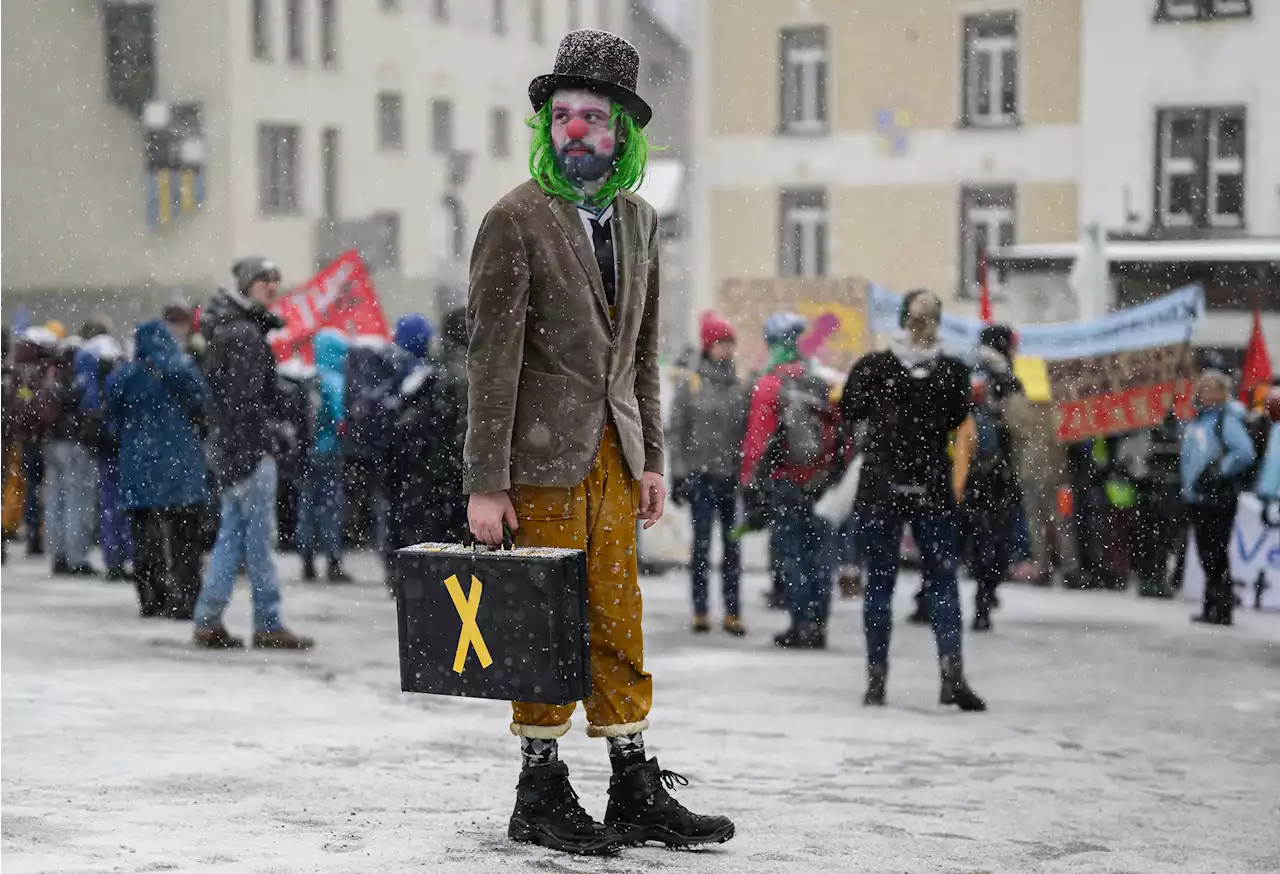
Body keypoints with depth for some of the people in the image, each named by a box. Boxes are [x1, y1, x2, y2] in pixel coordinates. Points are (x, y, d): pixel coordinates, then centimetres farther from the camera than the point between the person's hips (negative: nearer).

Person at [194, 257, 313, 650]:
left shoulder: (229, 327, 18)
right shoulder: (245, 333, -14)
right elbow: (245, 398, -19)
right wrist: (258, 448, -19)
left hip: (229, 445, 10)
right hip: (247, 445, -10)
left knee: (232, 533, 11)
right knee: (258, 535, -5)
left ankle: (208, 620, 10)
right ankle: (268, 625, -1)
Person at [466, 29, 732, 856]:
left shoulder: (639, 219, 10)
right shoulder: (516, 219, -9)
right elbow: (492, 356, -12)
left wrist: (650, 458, 12)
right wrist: (486, 484, -15)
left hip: (613, 452, 6)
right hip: (545, 453, -6)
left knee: (620, 624, 9)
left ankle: (637, 791, 16)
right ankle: (541, 794, 11)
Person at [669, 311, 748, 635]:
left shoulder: (740, 387, 9)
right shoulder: (691, 386, 2)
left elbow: (748, 431, 12)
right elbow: (677, 433, 1)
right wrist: (679, 474, -5)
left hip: (733, 477, 2)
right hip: (701, 475, -2)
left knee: (733, 545, 3)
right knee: (702, 544, 1)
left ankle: (732, 612, 8)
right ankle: (700, 611, 6)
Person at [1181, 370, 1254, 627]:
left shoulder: (1227, 420, -11)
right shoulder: (1198, 420, 16)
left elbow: (1245, 452, -22)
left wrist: (1218, 471, -17)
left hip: (1218, 498, -9)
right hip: (1197, 497, 9)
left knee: (1216, 556, -8)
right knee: (1207, 555, 12)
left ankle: (1221, 609, -5)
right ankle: (1212, 607, 19)